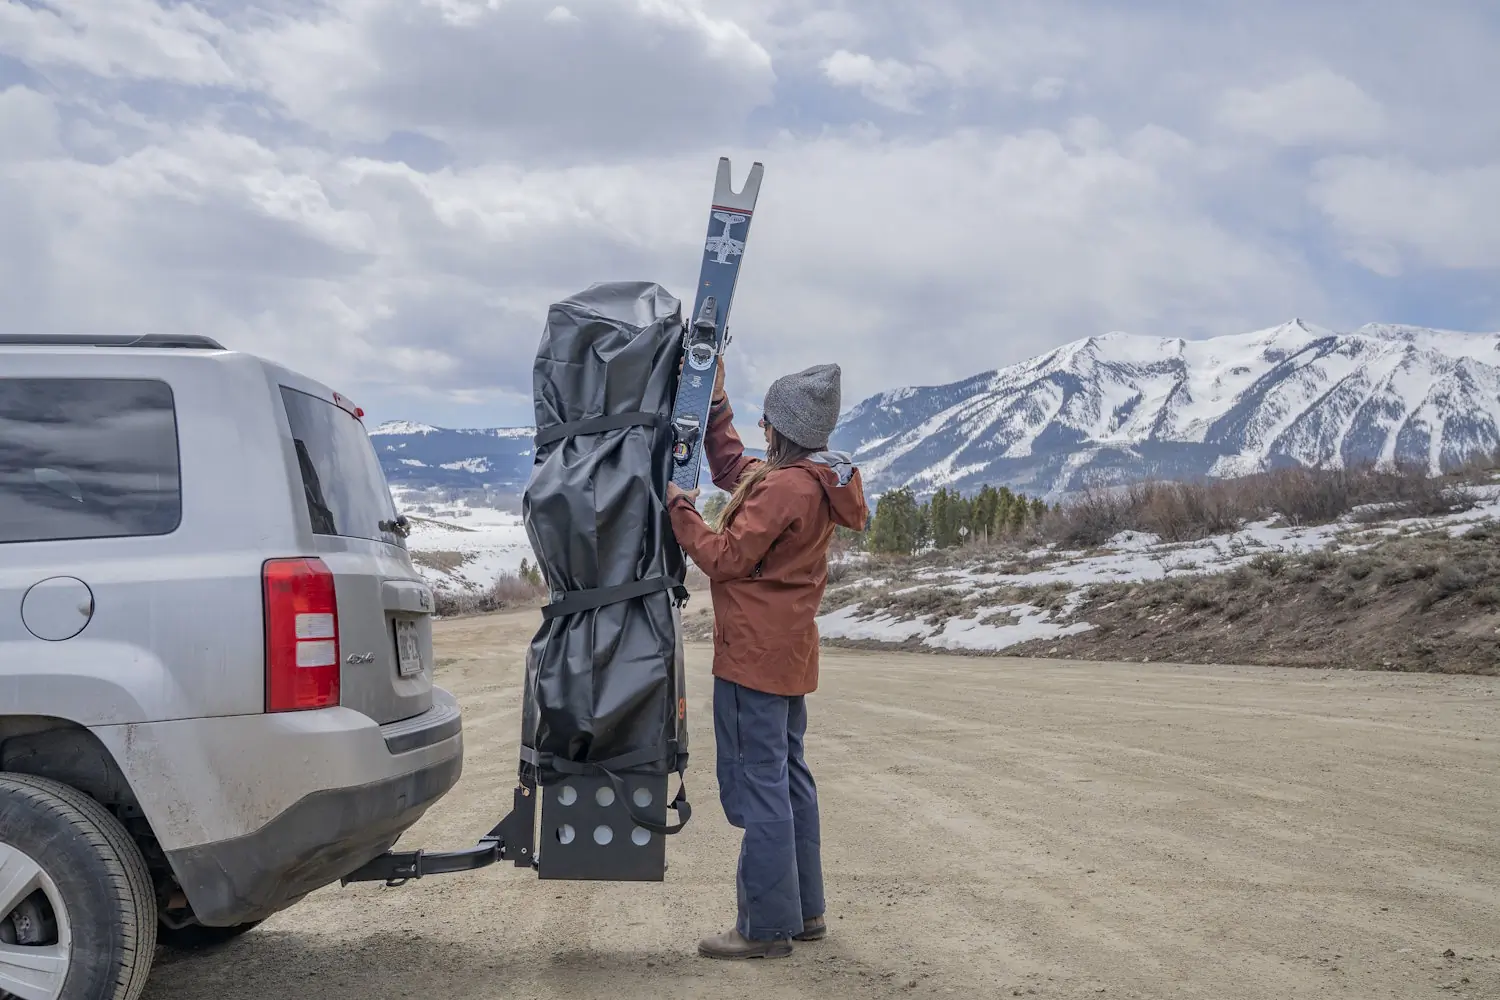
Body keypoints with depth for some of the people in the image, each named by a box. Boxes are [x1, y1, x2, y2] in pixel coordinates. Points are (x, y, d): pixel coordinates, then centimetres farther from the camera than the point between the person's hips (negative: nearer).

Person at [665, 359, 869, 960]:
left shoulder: (785, 488, -20)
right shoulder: (814, 480, 11)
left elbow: (726, 558, -15)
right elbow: (729, 468, 26)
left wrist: (679, 509, -3)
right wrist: (715, 404, 20)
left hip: (755, 654, -10)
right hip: (788, 653, 10)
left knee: (757, 785, -5)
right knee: (789, 777, 17)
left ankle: (767, 927, 1)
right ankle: (805, 909, 26)